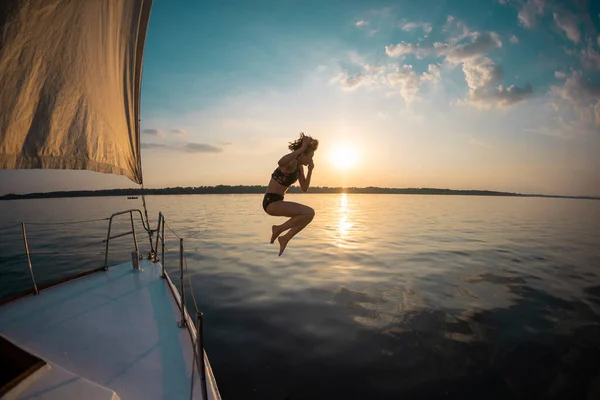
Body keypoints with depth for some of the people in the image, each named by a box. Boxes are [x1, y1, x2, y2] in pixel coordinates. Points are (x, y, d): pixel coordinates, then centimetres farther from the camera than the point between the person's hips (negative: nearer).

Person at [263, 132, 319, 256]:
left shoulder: (299, 166, 11)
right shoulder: (291, 162, -16)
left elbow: (304, 188, 14)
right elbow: (281, 163, -42)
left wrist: (310, 170, 4)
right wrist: (302, 148, -34)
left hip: (277, 202, 9)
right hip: (271, 202, -9)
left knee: (309, 214, 12)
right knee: (309, 213, -17)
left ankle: (285, 238, 18)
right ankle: (279, 229, -3)